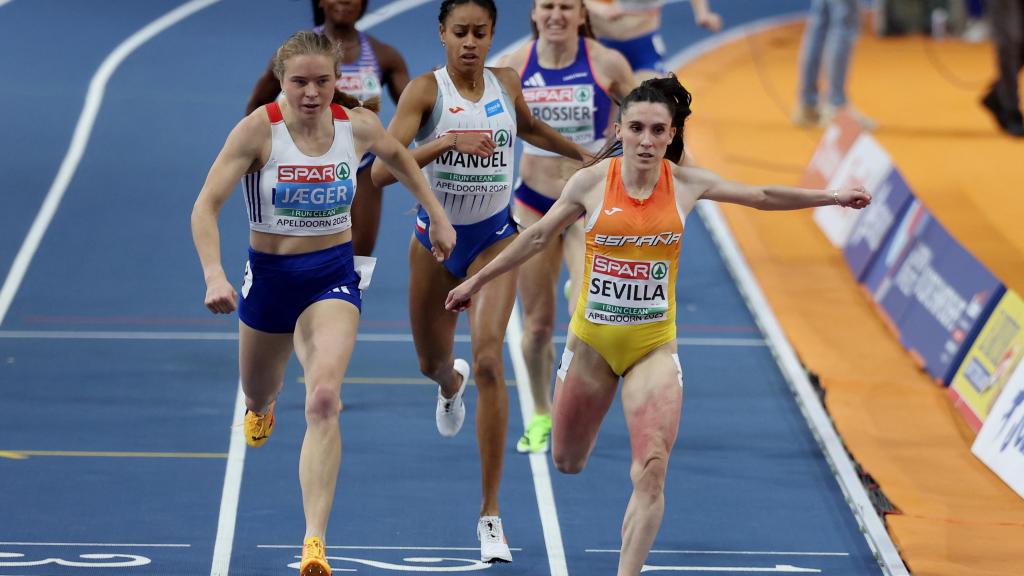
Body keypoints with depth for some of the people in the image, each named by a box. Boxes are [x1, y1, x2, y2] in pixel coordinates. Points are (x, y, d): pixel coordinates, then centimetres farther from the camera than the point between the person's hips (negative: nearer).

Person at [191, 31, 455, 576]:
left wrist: (437, 215, 19)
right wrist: (214, 276, -35)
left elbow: (397, 155, 16)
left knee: (324, 399, -23)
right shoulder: (259, 129, -18)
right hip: (269, 276, 1)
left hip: (334, 275, -1)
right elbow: (205, 208, -21)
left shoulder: (359, 126, -9)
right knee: (257, 394, 24)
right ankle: (264, 404, 67)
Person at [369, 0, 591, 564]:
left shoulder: (506, 84, -4)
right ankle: (451, 384, 63)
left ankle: (491, 514, -15)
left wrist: (583, 154, 30)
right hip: (436, 238, 0)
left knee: (488, 359, -19)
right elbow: (383, 168, -27)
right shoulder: (425, 90, -15)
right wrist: (448, 141, -38)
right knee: (431, 363, 19)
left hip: (494, 238, 0)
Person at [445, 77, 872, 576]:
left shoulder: (686, 184, -5)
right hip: (591, 342, 0)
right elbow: (538, 236, 5)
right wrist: (476, 281, 11)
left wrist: (830, 197, 9)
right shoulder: (591, 182, -9)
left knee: (652, 470, -16)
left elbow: (763, 197, 9)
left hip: (654, 346, 0)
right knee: (567, 463, 14)